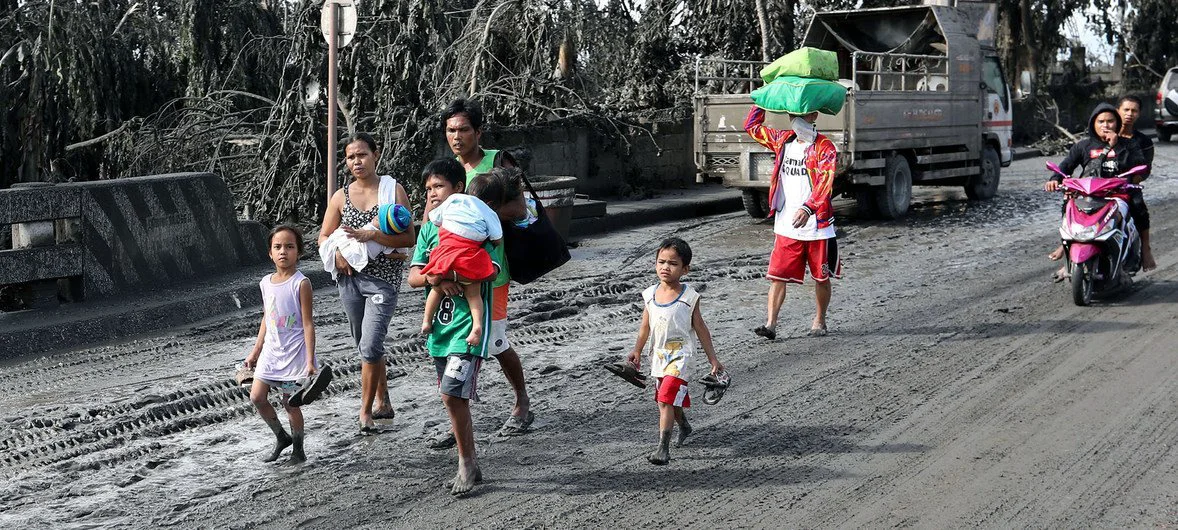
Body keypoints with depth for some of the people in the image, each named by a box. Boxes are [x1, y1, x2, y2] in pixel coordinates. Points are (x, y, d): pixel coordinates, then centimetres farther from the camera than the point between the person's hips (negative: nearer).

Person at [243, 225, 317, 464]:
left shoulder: (300, 283, -12)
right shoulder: (266, 283, 6)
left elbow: (308, 324, -12)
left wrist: (310, 361, -16)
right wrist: (255, 352, 17)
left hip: (294, 353, -6)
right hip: (271, 351, 6)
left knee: (290, 402, 1)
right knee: (257, 397, 1)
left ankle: (298, 449, 20)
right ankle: (281, 438, 22)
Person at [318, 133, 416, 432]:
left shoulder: (393, 190, -3)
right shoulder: (341, 197, 7)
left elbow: (409, 238, -8)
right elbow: (323, 237, 12)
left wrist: (371, 235, -19)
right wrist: (338, 253, -10)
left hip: (383, 278, -4)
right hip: (350, 276, 5)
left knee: (370, 346, -12)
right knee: (365, 346, 14)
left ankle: (366, 411, 0)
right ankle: (383, 402, 30)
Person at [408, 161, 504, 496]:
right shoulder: (429, 230, 12)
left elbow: (491, 269, -18)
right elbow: (413, 276, 5)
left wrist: (441, 273, -21)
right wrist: (435, 278, -17)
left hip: (468, 325, -7)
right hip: (440, 327, 7)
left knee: (452, 394, -15)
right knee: (453, 398, 11)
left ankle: (466, 462, 2)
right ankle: (470, 465, 22)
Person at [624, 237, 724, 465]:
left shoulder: (688, 297, -10)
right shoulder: (650, 294, 1)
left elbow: (701, 329, -3)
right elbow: (646, 325, 14)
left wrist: (713, 359, -2)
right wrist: (637, 350, 17)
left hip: (680, 356, -6)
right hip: (659, 355, 6)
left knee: (666, 401, -16)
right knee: (669, 400, 21)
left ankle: (663, 448, -18)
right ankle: (684, 426, 49)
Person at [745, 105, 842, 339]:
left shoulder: (824, 147, -9)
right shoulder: (783, 140, 8)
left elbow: (825, 181, -23)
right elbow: (752, 126, 22)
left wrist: (808, 208, -37)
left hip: (816, 225, -3)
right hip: (786, 226, 3)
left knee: (821, 277, 10)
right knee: (777, 275, -5)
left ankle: (819, 322, 26)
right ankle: (770, 324, -7)